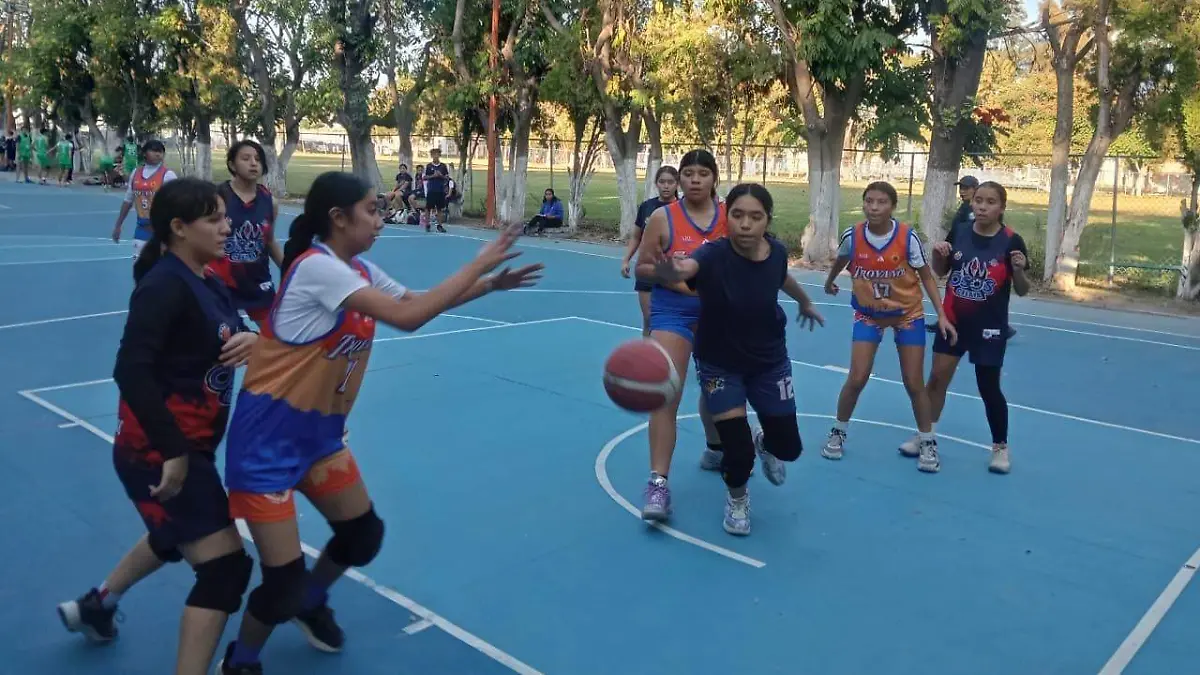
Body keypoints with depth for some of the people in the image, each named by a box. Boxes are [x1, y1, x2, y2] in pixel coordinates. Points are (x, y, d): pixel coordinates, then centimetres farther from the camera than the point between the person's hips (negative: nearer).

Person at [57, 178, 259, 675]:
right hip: (161, 453, -10)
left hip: (189, 446, 10)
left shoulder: (205, 283, 6)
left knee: (177, 538, 33)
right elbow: (131, 371, -30)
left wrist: (253, 340, -13)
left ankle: (95, 605, 57)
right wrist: (173, 451, -28)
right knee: (225, 567, -8)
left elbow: (230, 335, 12)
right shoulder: (165, 285, -21)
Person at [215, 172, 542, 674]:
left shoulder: (359, 271, 2)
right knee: (284, 580, -5)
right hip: (268, 437, -8)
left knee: (363, 535, 14)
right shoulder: (317, 267, -24)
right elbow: (409, 317, -31)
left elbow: (416, 300, 13)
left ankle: (311, 604, 44)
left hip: (318, 431, 9)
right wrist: (480, 263, -23)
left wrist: (490, 283, 0)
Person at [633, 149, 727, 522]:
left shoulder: (731, 216, -1)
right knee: (666, 395, -14)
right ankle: (658, 484, -12)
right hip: (673, 312, -3)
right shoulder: (662, 218, -7)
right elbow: (642, 267, -3)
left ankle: (715, 450, 49)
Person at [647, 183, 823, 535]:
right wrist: (670, 271, -79)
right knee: (738, 450, -11)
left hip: (770, 362, 4)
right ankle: (737, 498, 25)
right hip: (720, 365, -3)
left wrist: (805, 302, 29)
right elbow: (685, 267, -55)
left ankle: (763, 443, 47)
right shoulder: (714, 255, -30)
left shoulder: (776, 251, -16)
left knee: (788, 447, 8)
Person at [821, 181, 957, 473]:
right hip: (868, 313, 1)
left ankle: (928, 443, 19)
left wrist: (941, 315, -15)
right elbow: (840, 261, 7)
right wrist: (829, 283, 25)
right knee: (856, 379, -6)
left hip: (908, 315, -1)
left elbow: (926, 277, -9)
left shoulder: (908, 237, -21)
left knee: (914, 384, 2)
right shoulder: (852, 237, -16)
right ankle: (838, 433, 16)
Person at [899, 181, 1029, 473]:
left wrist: (1019, 270, -27)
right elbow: (940, 271, 9)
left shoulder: (1011, 241, -12)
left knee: (989, 389, 5)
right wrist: (938, 254, -12)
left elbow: (1022, 290, -6)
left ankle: (1000, 447, 25)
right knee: (937, 378, 7)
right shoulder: (959, 231, -4)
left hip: (989, 328, -3)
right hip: (953, 321, 3)